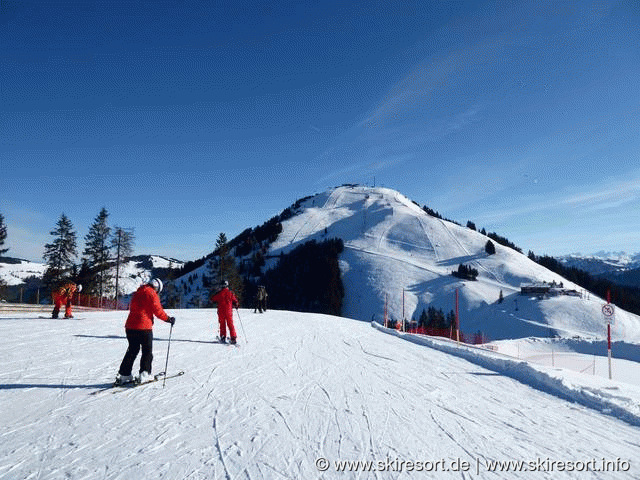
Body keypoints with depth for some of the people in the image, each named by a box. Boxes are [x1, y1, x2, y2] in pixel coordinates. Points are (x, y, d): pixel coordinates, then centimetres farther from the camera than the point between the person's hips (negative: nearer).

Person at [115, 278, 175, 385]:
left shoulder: (137, 293, 18)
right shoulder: (152, 294, -7)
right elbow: (158, 310, -11)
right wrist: (169, 319, 0)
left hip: (130, 325, 8)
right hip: (144, 326, -7)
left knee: (132, 350, 16)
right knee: (147, 351, 4)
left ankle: (123, 375, 15)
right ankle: (144, 374, 1)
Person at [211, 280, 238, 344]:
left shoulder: (219, 293, -5)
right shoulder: (231, 293, -3)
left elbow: (212, 299, 6)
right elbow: (235, 302, 1)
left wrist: (216, 301, 25)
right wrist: (235, 305, 22)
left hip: (221, 311, 0)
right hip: (229, 311, 1)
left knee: (222, 324, 10)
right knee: (230, 324, 6)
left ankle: (223, 338, 8)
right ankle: (233, 338, 1)